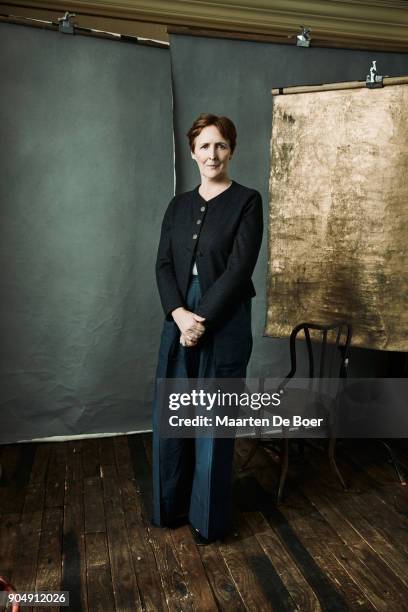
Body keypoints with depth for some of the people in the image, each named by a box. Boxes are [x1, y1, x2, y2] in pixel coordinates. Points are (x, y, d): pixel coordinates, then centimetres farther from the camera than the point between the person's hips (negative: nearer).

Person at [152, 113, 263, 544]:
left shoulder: (246, 201, -3)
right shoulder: (179, 205, 11)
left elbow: (239, 268, -11)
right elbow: (163, 264, 4)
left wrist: (202, 320, -15)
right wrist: (179, 314, -12)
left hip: (224, 325, -4)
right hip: (178, 321, 5)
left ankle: (208, 519, 26)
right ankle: (172, 505, 33)